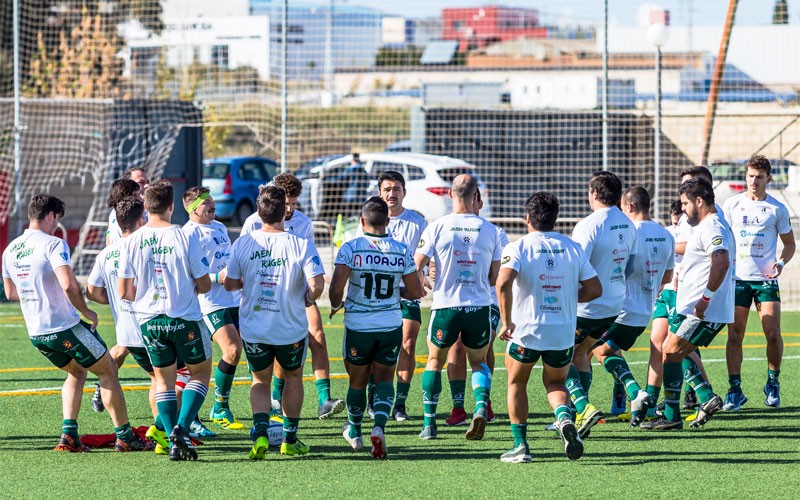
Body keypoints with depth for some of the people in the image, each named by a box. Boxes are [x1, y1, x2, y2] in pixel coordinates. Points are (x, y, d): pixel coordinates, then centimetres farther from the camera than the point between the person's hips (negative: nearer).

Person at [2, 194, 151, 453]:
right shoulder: (53, 244, -15)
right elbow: (68, 284, -28)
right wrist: (86, 312, -13)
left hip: (35, 333, 7)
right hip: (65, 328, -7)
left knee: (76, 371, 26)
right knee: (108, 371, 8)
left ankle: (68, 434, 11)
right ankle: (124, 437, 9)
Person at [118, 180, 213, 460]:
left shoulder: (131, 242, -5)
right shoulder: (185, 238, -12)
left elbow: (124, 292, -2)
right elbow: (205, 285, -5)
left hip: (149, 320, 2)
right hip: (185, 320, -2)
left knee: (164, 378, 17)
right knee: (200, 372, 16)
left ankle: (174, 440, 6)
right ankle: (182, 428, -4)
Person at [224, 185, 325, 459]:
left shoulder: (243, 243, -7)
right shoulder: (301, 245, -14)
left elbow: (230, 284, -2)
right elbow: (317, 284, -21)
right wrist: (309, 297, 1)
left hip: (253, 329, 1)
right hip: (291, 329, -1)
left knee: (260, 381, 19)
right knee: (293, 377, 24)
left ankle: (260, 432, -5)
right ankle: (290, 439, 26)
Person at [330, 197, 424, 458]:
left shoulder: (351, 248, -10)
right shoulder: (401, 251, -2)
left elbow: (336, 288, -18)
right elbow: (416, 292, 3)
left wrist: (336, 305, 4)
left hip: (358, 326, -1)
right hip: (391, 326, 1)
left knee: (358, 380, 16)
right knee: (385, 378, 13)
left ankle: (354, 432, 33)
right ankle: (379, 427, -11)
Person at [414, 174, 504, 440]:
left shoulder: (437, 228, -7)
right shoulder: (490, 230, -1)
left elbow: (415, 267, -5)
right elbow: (495, 277, 5)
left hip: (446, 305, -1)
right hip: (479, 306, 1)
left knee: (435, 361, 18)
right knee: (478, 362, 19)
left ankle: (429, 423, 13)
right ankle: (481, 406, -8)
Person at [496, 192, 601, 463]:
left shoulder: (517, 248, -8)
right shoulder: (573, 248, 2)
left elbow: (504, 283, -24)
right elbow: (594, 289, 2)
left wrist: (507, 322, -16)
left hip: (525, 331, -3)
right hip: (563, 335, 3)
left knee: (516, 383, 20)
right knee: (555, 382, 22)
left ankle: (520, 445, 15)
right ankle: (565, 417, -10)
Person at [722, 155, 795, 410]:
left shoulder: (777, 209, 3)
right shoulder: (732, 205, 5)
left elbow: (790, 244, 11)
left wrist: (781, 262, -8)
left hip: (766, 279, -1)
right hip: (737, 278, 1)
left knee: (773, 334, -7)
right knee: (734, 336, -3)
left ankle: (773, 384, 12)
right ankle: (735, 390, 3)